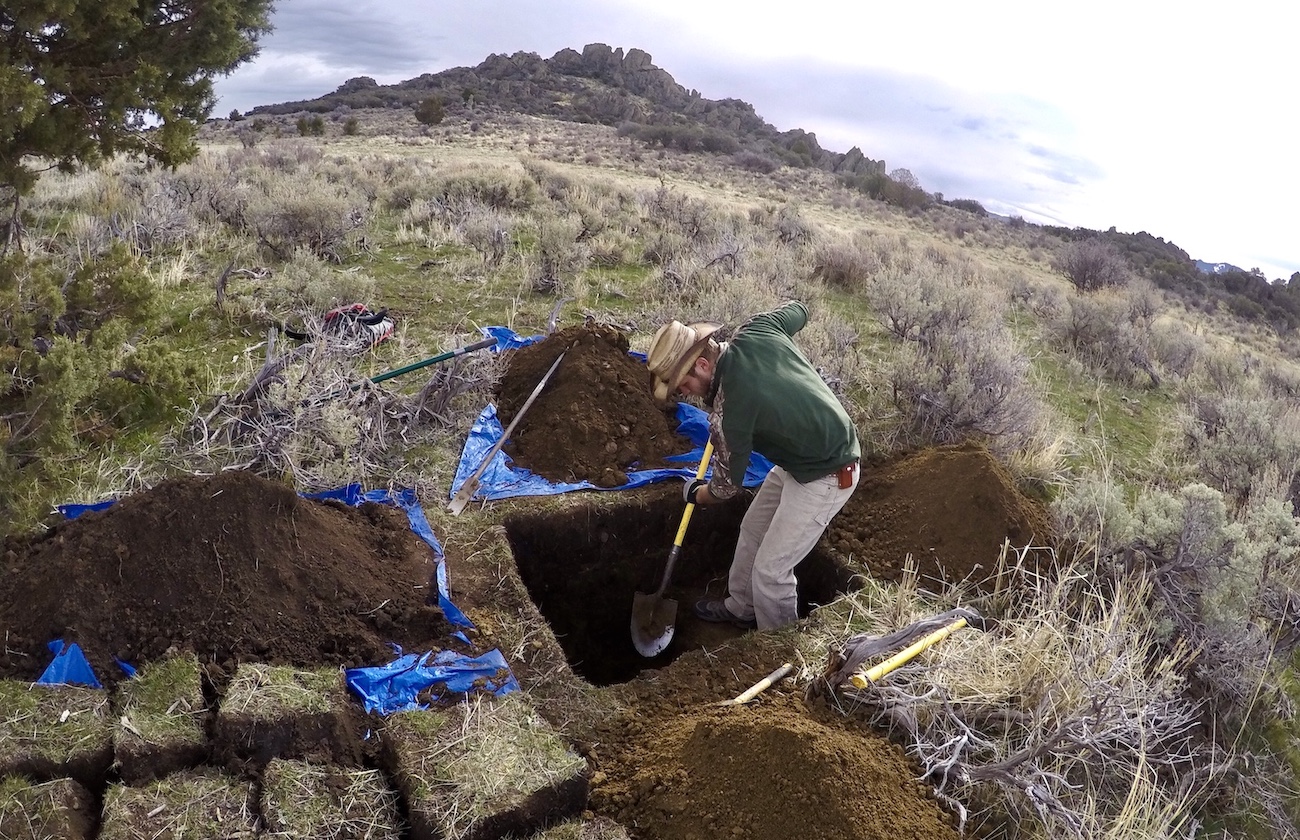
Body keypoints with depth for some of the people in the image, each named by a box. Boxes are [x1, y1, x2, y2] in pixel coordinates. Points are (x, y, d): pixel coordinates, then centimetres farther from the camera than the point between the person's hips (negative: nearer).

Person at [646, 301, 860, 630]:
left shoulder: (730, 408, -31)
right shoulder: (756, 330, -14)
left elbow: (726, 485, -14)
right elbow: (798, 309, 11)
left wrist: (696, 494, 9)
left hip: (824, 478, -10)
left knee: (770, 569, -1)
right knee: (752, 531, 22)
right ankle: (741, 607, 44)